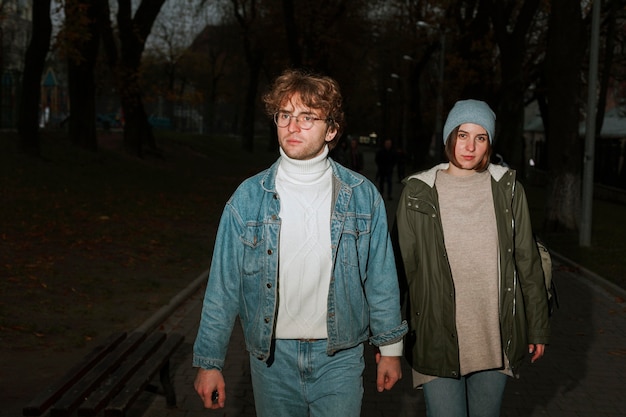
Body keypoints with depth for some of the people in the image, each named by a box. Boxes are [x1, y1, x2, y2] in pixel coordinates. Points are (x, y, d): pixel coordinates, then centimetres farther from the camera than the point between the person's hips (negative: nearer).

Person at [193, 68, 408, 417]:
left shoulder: (362, 196, -3)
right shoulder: (249, 197, -5)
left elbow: (381, 278, 3)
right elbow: (223, 285, -1)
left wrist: (390, 348, 7)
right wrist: (209, 362, 0)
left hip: (339, 354, 0)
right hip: (272, 355, 1)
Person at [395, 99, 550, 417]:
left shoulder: (507, 189, 3)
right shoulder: (418, 193, -2)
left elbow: (527, 262, 8)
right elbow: (400, 267, 1)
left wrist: (538, 328, 10)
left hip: (496, 339, 2)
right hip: (437, 339, -2)